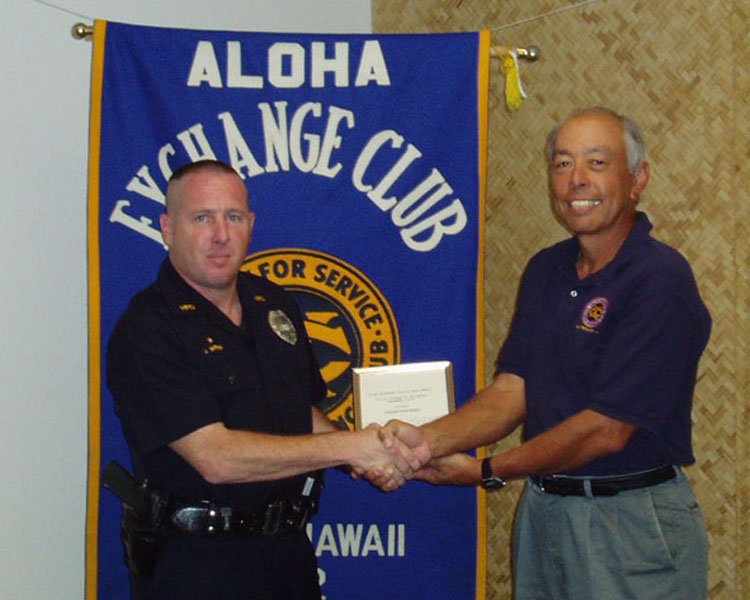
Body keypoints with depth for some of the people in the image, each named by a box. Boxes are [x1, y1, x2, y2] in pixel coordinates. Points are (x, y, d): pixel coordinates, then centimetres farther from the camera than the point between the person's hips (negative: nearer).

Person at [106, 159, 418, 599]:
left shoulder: (275, 305, 8)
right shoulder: (146, 330, -15)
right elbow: (215, 457, -23)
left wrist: (371, 458, -2)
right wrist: (350, 446, -20)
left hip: (291, 552, 7)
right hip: (196, 563, -6)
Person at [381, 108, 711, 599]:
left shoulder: (660, 279, -17)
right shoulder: (545, 270, 8)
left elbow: (607, 428, -19)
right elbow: (512, 390, 2)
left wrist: (488, 471, -14)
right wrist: (428, 439, -15)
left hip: (633, 525, -6)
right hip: (541, 511, 7)